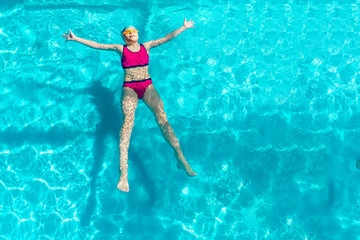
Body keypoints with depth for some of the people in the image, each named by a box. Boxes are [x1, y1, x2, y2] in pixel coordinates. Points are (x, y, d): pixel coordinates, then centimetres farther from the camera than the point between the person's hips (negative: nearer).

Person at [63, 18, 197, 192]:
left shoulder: (146, 46, 19)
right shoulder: (120, 49, 15)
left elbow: (166, 38, 24)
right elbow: (96, 45, 13)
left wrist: (184, 28, 27)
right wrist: (76, 39, 9)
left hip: (147, 86, 2)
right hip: (129, 88, -2)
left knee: (162, 117, -20)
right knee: (127, 121, -25)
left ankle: (180, 158, -25)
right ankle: (123, 173, -38)